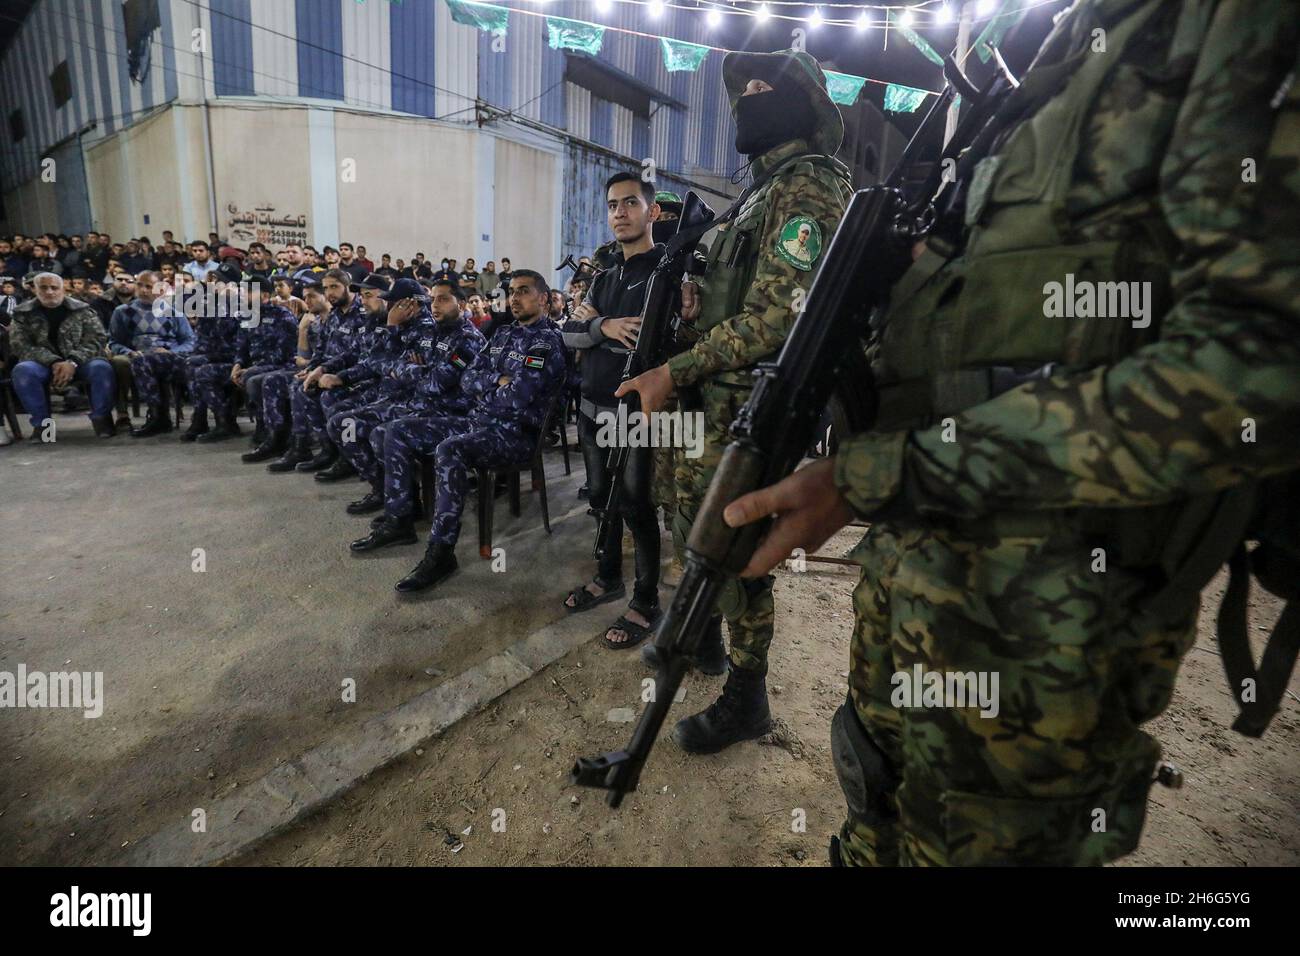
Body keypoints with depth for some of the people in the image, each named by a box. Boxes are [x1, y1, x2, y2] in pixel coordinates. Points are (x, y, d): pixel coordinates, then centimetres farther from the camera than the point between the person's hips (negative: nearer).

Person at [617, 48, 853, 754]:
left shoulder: (808, 185, -11)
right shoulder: (767, 188, 19)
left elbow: (775, 318, -22)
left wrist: (673, 371, -20)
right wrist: (702, 305, 4)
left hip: (754, 409, -9)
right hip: (718, 403, 10)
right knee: (691, 527, 19)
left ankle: (746, 700, 17)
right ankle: (702, 632, 41)